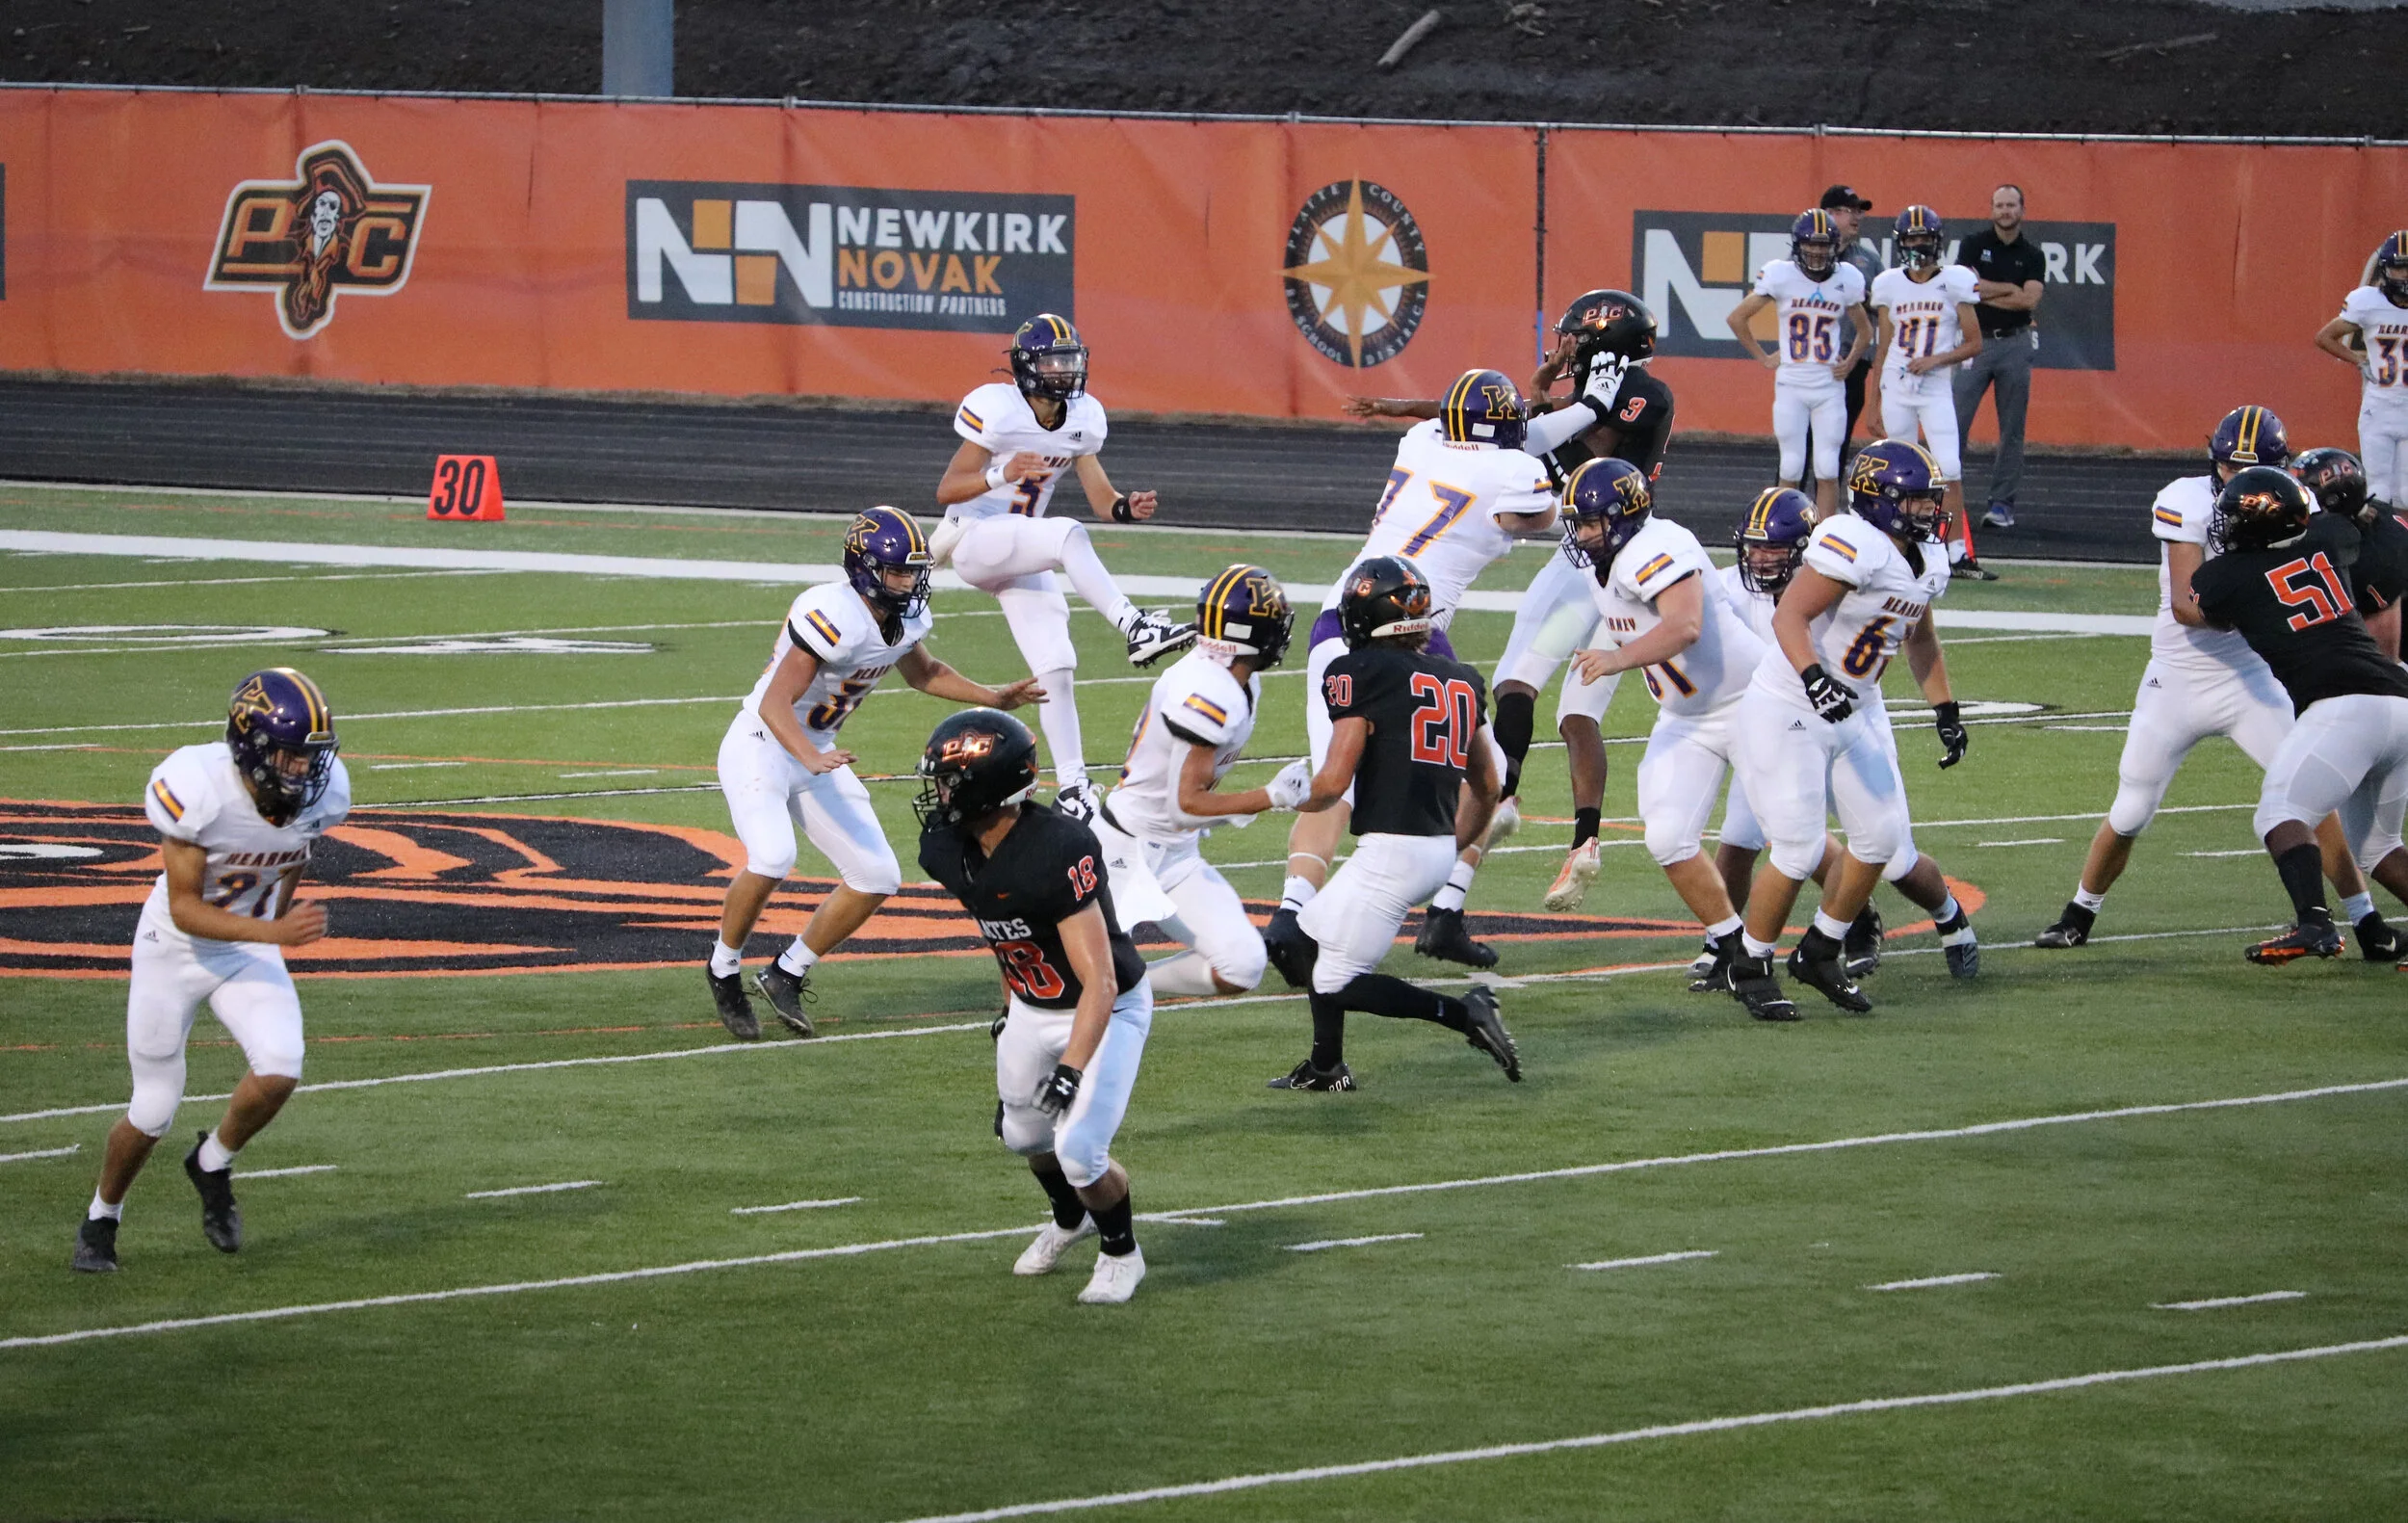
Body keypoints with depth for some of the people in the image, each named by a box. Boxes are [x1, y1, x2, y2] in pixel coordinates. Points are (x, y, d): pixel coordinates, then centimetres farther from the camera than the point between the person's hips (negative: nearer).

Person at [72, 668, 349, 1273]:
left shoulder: (322, 792, -18)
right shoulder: (197, 787, -32)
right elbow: (185, 908, -26)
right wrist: (274, 932, -37)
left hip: (251, 948, 3)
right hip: (176, 948, -3)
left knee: (279, 1071, -21)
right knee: (154, 1111, 5)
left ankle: (213, 1165, 11)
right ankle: (101, 1218, 34)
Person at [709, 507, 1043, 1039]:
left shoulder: (906, 617, -1)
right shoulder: (834, 616, -28)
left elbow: (924, 673, 22)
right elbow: (775, 704, -31)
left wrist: (993, 697, 14)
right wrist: (811, 758, -47)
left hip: (815, 755, 8)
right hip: (760, 747, -8)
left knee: (877, 877, 1)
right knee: (772, 859, -31)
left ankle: (787, 975, 16)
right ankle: (724, 969, -6)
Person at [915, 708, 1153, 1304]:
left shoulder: (1058, 852, -37)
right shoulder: (947, 850, -13)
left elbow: (1100, 984, -38)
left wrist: (1071, 1069, -45)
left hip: (1105, 1010, -8)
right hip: (1031, 1005, 8)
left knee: (1080, 1153, -14)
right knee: (1024, 1134, 21)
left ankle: (1122, 1252, 17)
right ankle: (1070, 1220, 53)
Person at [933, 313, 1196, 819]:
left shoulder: (1083, 418, 1)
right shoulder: (998, 409, -19)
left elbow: (1100, 497, 5)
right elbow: (946, 491, -20)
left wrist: (1127, 508, -18)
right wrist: (1000, 475, -38)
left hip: (1023, 551, 7)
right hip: (975, 540, -7)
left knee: (1055, 668, -1)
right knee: (1066, 535, -34)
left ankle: (1072, 785, 3)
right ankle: (1137, 629, -42)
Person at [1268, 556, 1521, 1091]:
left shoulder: (1363, 673, -11)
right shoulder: (1461, 679, 12)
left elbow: (1335, 781, -14)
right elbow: (1486, 788, 18)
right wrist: (1455, 847, 32)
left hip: (1392, 849, -9)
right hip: (1439, 845, 9)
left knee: (1336, 983, 0)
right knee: (1312, 933, 26)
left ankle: (1462, 1012, -11)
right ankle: (1325, 1067, 33)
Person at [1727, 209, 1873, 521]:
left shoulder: (1847, 279, 0)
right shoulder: (1781, 276, -7)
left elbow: (1864, 330, 17)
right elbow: (1737, 318, 3)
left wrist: (1850, 363, 3)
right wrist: (1763, 358, 2)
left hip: (1830, 384, 2)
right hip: (1791, 385, -2)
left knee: (1828, 471, 0)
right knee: (1791, 468, -1)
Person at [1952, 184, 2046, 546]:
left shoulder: (2032, 257, 6)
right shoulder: (1974, 246, 2)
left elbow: (2030, 301, -8)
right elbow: (1968, 291, -11)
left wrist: (1988, 291, -11)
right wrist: (2011, 290, -9)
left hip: (2015, 344, 1)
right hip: (1976, 341, -1)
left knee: (2012, 429, 3)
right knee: (1955, 424, -7)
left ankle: (2002, 503, 9)